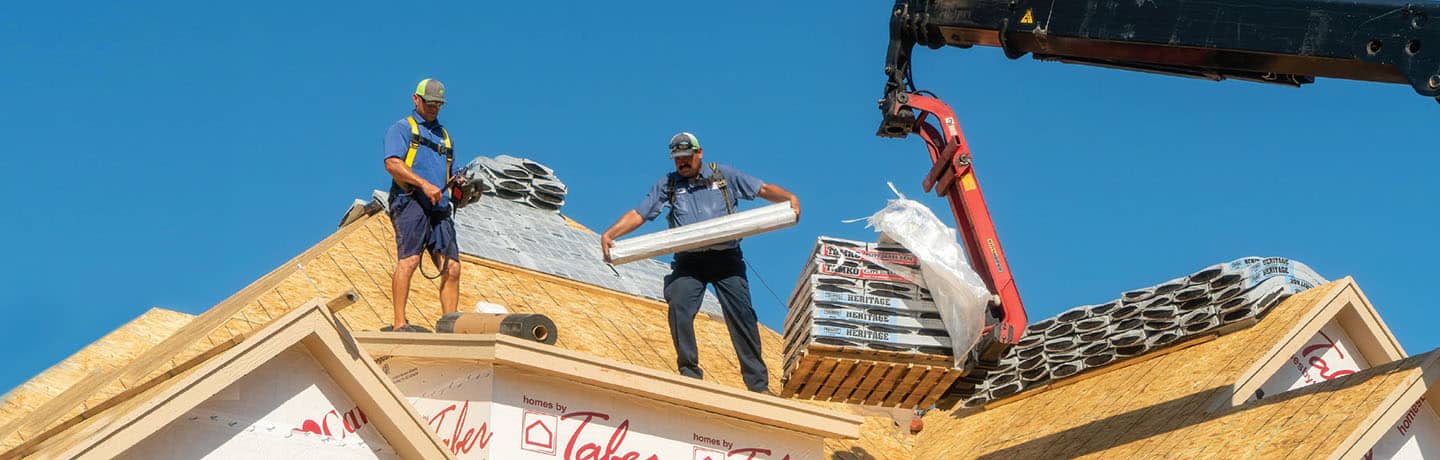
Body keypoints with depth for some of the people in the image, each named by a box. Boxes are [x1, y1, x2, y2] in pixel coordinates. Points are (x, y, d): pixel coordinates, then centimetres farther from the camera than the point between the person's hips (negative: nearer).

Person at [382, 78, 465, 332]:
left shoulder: (445, 136, 31)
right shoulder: (402, 128, 10)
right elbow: (392, 163, -7)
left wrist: (459, 184, 7)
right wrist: (424, 184, -16)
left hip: (439, 208, 6)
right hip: (409, 201, -6)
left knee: (451, 268, -4)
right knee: (409, 259, -21)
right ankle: (399, 323, -23)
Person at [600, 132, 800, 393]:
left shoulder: (725, 176, 12)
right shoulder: (666, 185, 13)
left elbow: (764, 190, 12)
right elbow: (638, 215, 7)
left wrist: (790, 198, -7)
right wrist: (609, 234, -7)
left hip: (726, 257, 0)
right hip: (688, 261, 1)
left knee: (742, 316, -5)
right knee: (679, 308, -22)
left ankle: (758, 384, 1)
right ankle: (690, 374, -11)